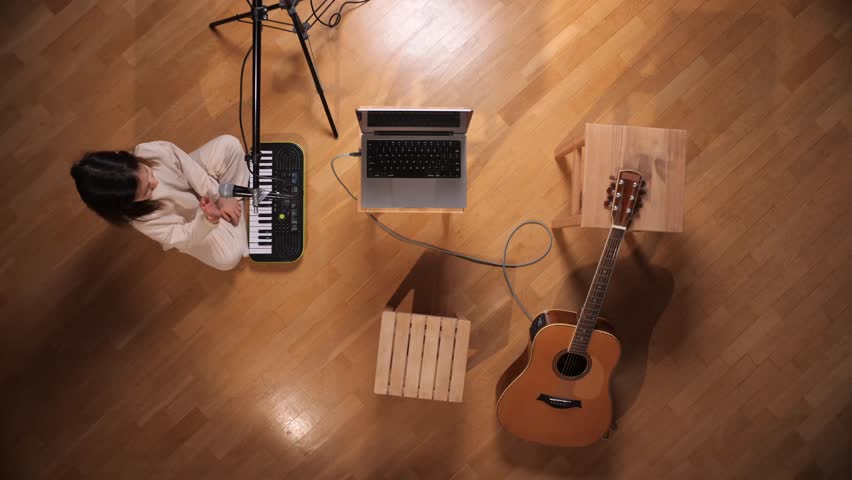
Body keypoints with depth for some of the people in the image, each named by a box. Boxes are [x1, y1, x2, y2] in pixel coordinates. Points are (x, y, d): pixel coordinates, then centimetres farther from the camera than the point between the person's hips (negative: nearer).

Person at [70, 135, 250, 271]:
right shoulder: (141, 219, -37)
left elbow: (192, 170, -21)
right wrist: (209, 219, -50)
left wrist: (220, 198, -24)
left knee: (229, 144, -18)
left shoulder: (151, 151, -36)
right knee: (229, 257, -20)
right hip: (190, 221, -3)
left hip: (196, 181, 3)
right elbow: (185, 237, -29)